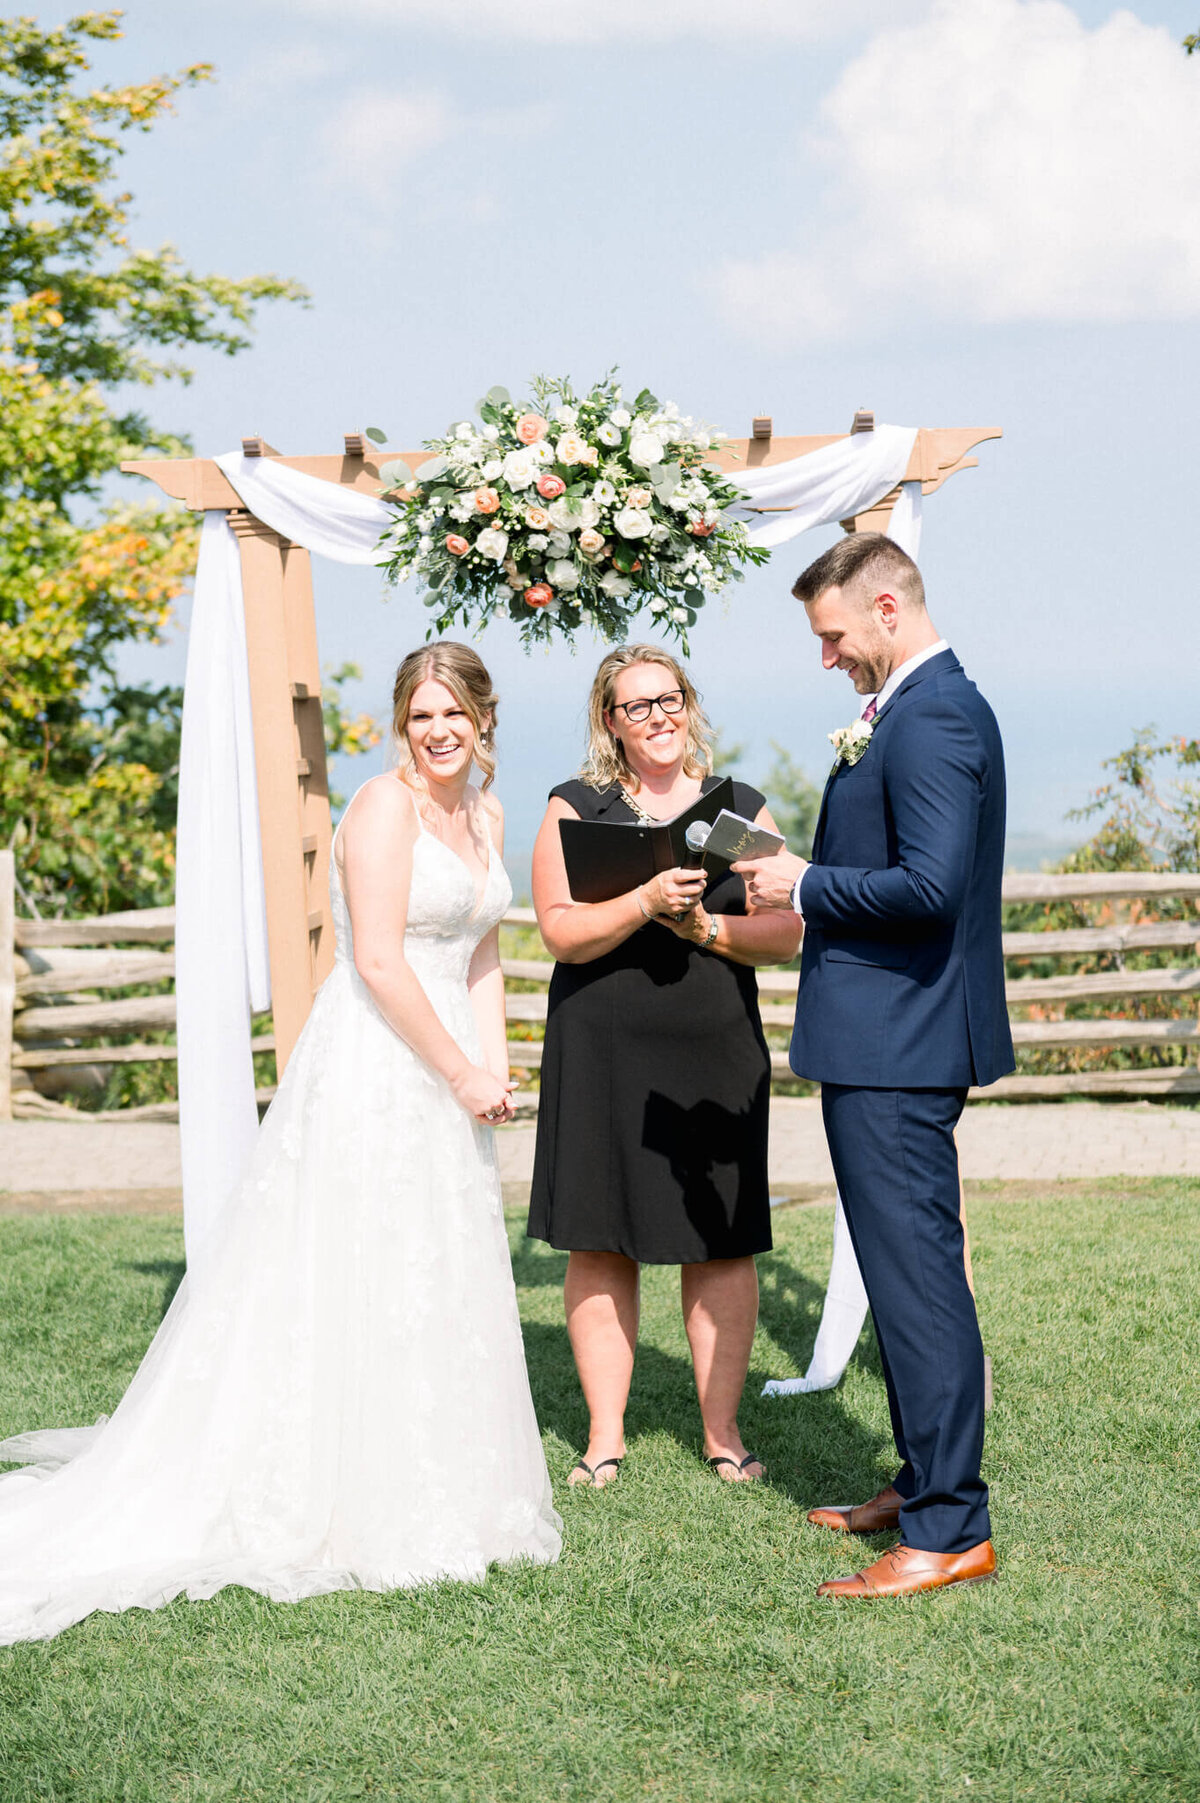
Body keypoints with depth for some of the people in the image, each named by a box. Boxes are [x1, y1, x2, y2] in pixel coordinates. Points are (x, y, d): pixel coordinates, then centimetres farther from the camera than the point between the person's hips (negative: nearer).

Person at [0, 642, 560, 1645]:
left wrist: (494, 1063, 4)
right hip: (372, 1068, -8)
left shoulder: (484, 813, 14)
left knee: (444, 1289, 13)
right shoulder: (385, 809, -12)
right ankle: (361, 1519, 3)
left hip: (443, 1082, 9)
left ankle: (442, 1501, 23)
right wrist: (460, 1073, -13)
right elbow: (378, 961, -18)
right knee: (360, 1285, -4)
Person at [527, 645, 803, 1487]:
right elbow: (562, 934, -7)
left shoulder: (742, 809, 9)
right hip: (602, 1055, -1)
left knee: (723, 1244, 3)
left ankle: (723, 1431, 14)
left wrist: (710, 929, -14)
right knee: (600, 1244, 2)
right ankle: (605, 1437, 12)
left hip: (717, 1052, 1)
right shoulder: (575, 810, 3)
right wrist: (646, 902, -21)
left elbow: (786, 934, 3)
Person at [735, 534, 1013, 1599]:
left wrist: (806, 888, -15)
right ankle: (926, 1482, 28)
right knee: (909, 1270, 18)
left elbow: (931, 884, -27)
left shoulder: (931, 719, -17)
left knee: (918, 1273, -7)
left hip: (897, 1048, -11)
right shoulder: (931, 707, 16)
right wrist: (817, 895, 12)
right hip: (896, 1041, 11)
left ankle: (950, 1531, -2)